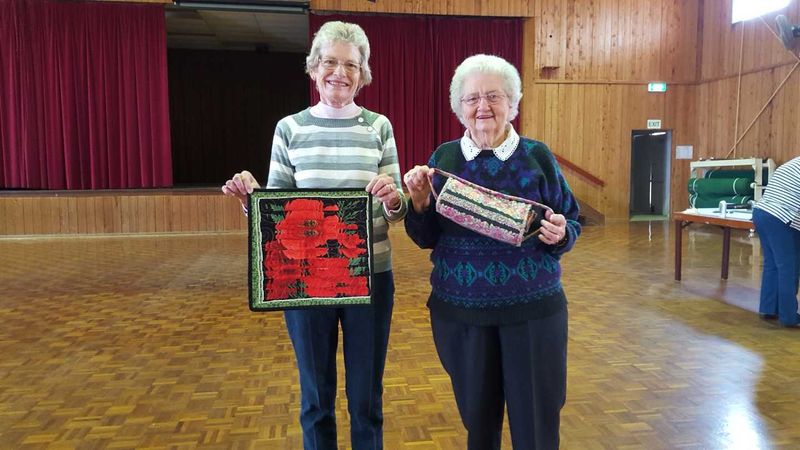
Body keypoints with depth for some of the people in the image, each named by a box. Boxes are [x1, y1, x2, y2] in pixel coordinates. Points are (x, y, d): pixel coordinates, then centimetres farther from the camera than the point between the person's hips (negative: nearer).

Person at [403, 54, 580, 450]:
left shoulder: (538, 156, -1)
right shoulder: (443, 158, 2)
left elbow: (572, 224, 4)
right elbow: (426, 239, 5)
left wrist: (560, 234, -18)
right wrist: (419, 202, -14)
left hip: (532, 309, -1)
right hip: (460, 310, 1)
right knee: (477, 417, 16)